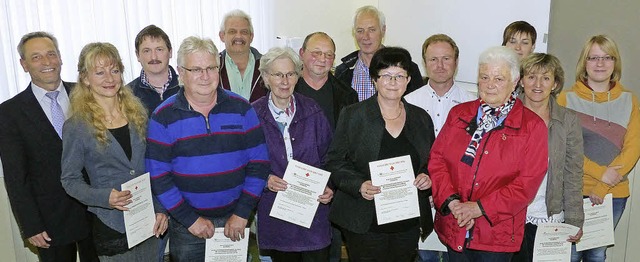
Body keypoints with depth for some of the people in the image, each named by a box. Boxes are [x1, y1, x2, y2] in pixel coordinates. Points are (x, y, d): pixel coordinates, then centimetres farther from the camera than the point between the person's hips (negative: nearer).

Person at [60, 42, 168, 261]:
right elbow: (70, 179, -3)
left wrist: (161, 208, 1)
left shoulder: (137, 113, 2)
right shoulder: (76, 126, -8)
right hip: (111, 225, -3)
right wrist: (103, 197, -20)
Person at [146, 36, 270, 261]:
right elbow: (158, 175, -8)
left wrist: (242, 213, -7)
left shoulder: (241, 108, -3)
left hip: (235, 221, 1)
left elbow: (258, 163, -3)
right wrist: (190, 220, -10)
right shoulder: (163, 117, -7)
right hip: (186, 225, -1)